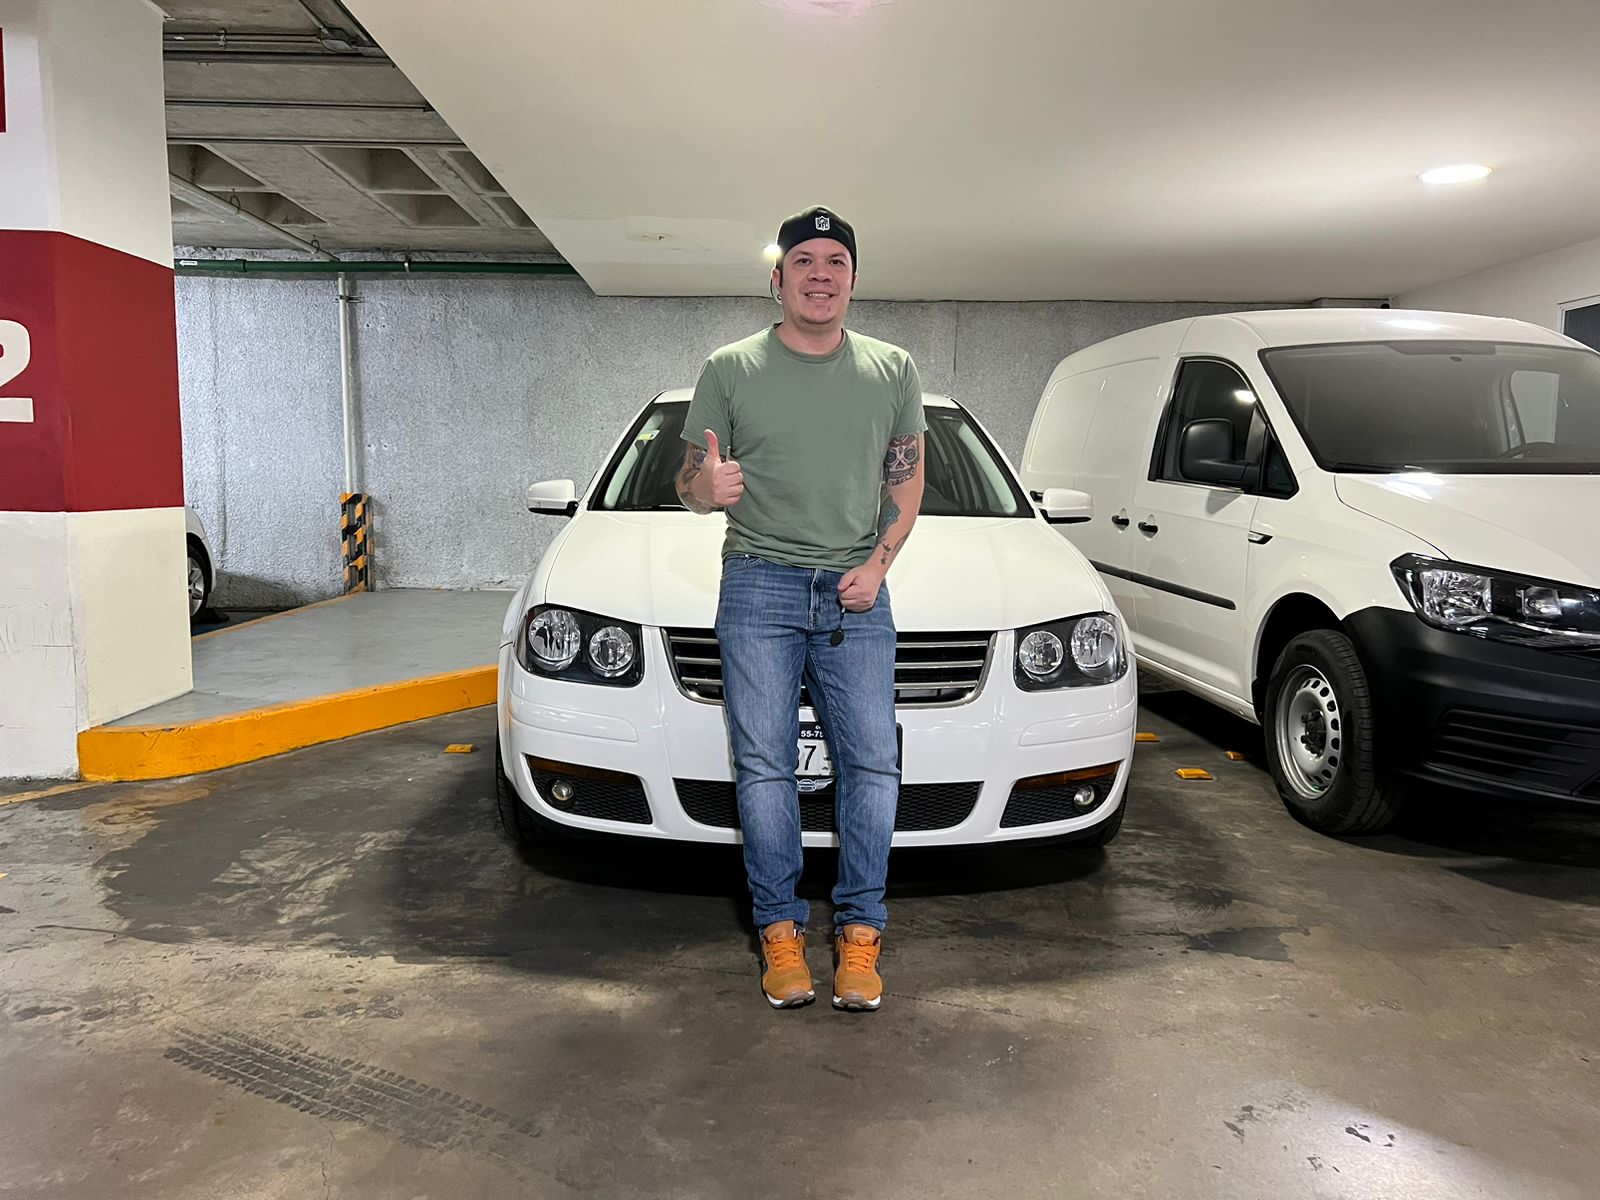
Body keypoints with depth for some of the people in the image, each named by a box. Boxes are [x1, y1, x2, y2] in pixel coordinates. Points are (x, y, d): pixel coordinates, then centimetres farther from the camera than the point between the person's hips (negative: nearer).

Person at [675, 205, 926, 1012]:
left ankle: (859, 931, 11)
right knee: (764, 766, 0)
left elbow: (907, 482, 13)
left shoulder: (893, 371, 10)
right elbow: (688, 483, 7)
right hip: (759, 587, -1)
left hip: (856, 592, 2)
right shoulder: (731, 369, 5)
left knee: (872, 763, -2)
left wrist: (877, 563, -3)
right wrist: (706, 486, -18)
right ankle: (781, 929, 12)